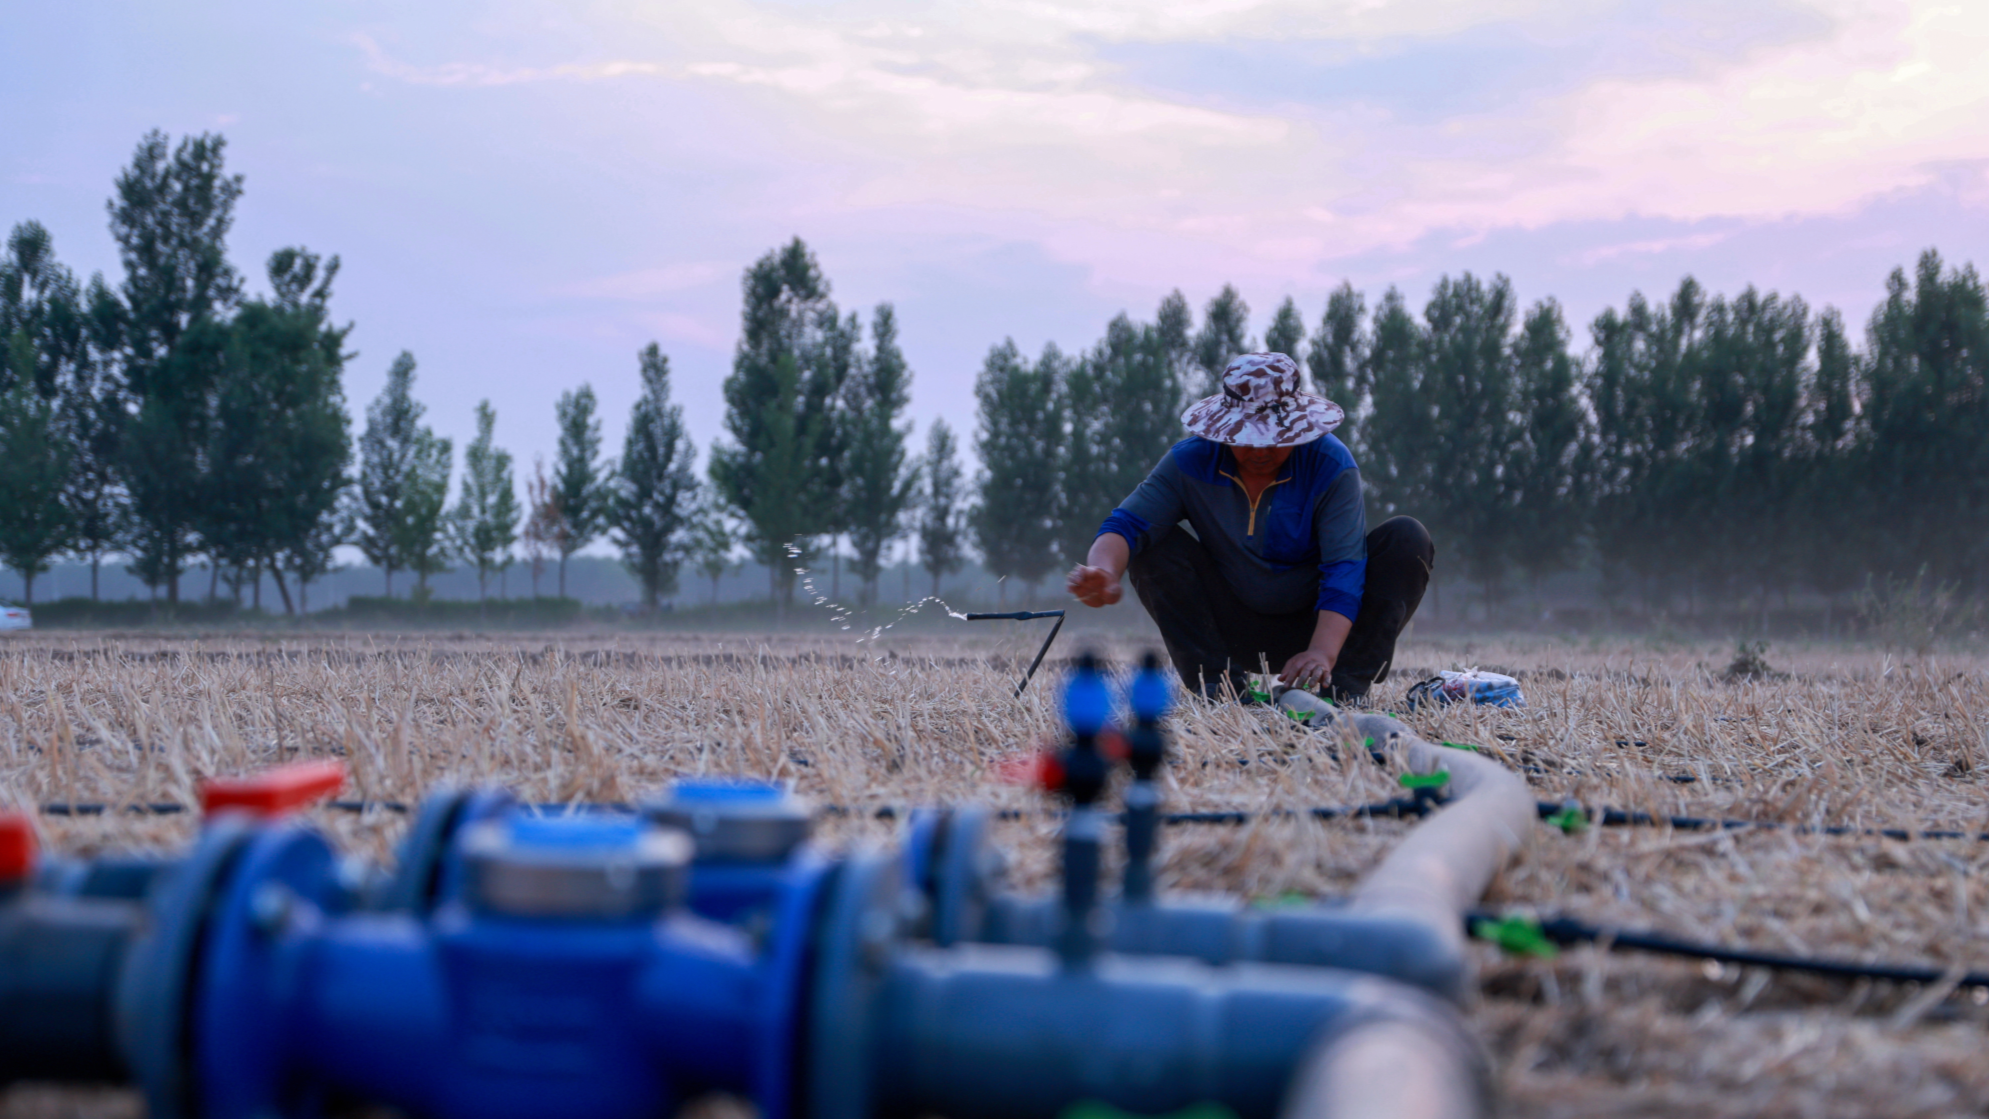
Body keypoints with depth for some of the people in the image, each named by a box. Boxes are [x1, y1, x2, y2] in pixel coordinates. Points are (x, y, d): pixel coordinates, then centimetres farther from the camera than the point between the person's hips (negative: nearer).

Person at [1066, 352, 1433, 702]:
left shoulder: (1330, 464, -17)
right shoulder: (1192, 461, -11)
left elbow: (1344, 570, -25)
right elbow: (1127, 525, -20)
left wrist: (1322, 653, -41)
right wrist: (1103, 572, -45)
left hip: (1317, 624, -1)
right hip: (1236, 634, 1)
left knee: (1408, 539, -22)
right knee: (1154, 542, -18)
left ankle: (1344, 689, -27)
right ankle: (1216, 683, -22)